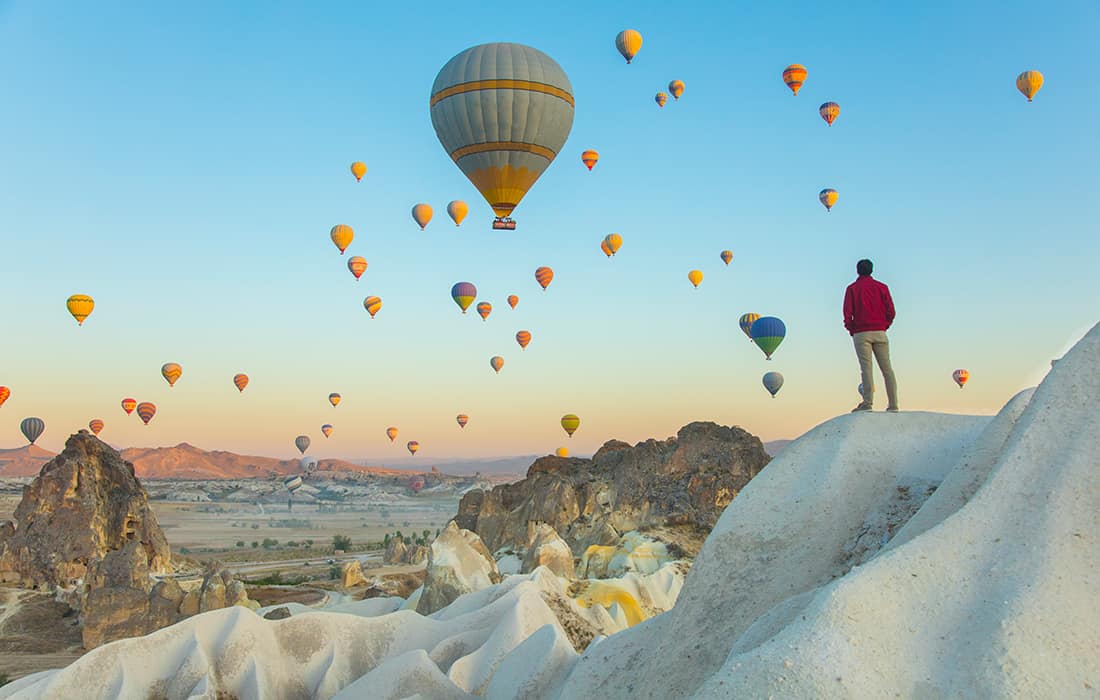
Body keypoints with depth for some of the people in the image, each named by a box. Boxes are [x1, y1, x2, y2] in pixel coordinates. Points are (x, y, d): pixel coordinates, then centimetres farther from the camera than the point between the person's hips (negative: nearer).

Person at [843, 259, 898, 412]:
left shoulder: (852, 288, 5)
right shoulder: (882, 287, 10)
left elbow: (847, 312, -4)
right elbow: (890, 311, 3)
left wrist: (851, 329, 8)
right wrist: (884, 326, 15)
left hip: (861, 334, -2)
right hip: (880, 333, 2)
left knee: (866, 367, -11)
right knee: (886, 368, 5)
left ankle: (868, 402, -23)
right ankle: (893, 404, 1)